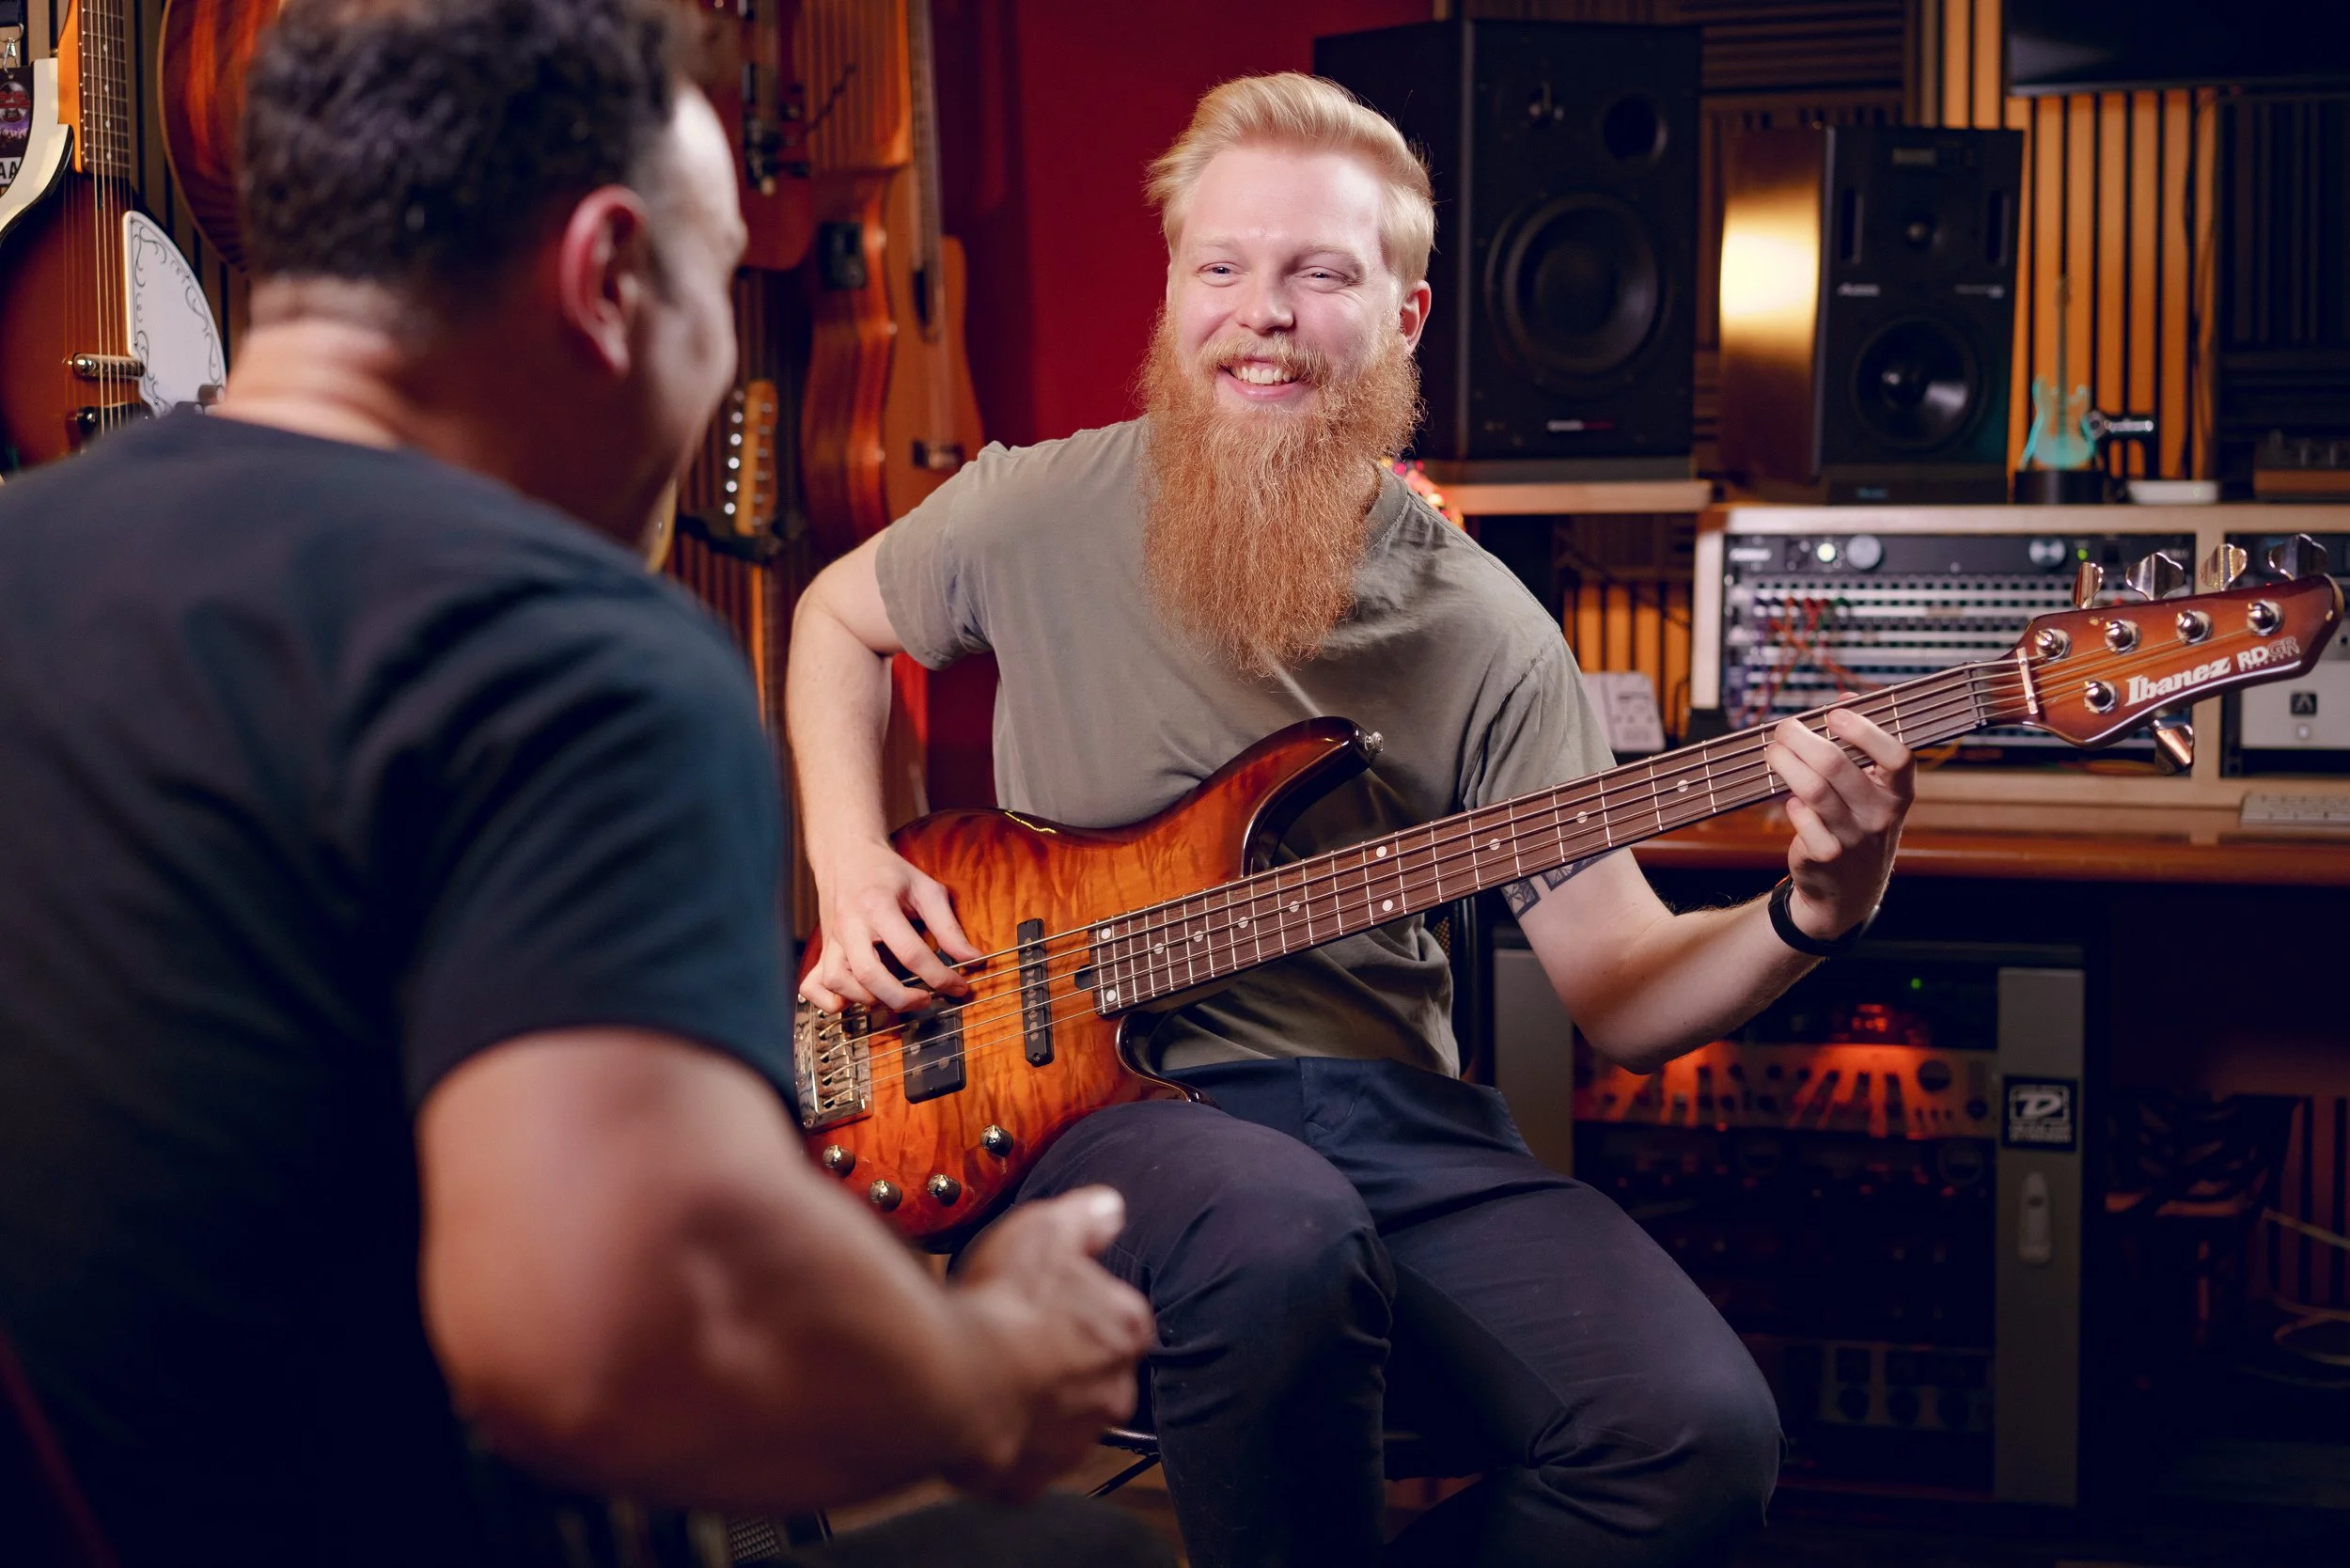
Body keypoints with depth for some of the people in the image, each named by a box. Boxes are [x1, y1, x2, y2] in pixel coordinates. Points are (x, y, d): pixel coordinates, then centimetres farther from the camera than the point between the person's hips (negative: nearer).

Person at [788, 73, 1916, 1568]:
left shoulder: (1485, 638, 1)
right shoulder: (1040, 514, 0)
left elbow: (1620, 993, 0)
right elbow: (841, 614, 21)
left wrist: (1811, 915, -20)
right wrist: (851, 866, 5)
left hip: (1395, 1117, 2)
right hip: (1108, 1097, -2)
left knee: (1698, 1438, -22)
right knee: (1281, 1235, -39)